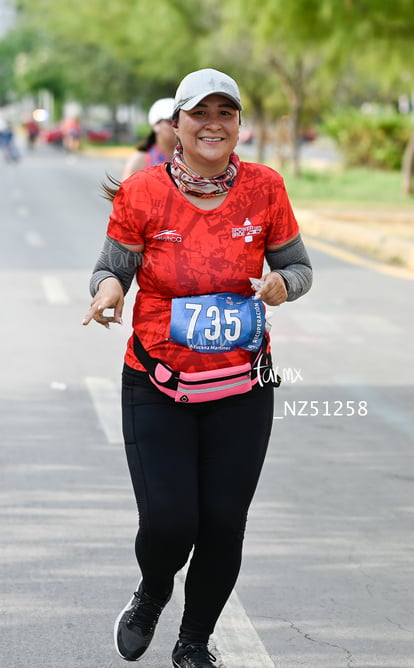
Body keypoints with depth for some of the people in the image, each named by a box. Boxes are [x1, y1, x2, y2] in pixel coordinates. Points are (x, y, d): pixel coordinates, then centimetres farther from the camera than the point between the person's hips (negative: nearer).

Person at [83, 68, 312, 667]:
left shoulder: (264, 189, -1)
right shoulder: (142, 193, -6)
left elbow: (300, 266, 8)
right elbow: (111, 269, 3)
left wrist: (282, 283, -15)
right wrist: (108, 287, -21)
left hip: (242, 391, 2)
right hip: (158, 387, -1)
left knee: (224, 524, 3)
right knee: (168, 522, -10)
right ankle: (152, 595, 28)